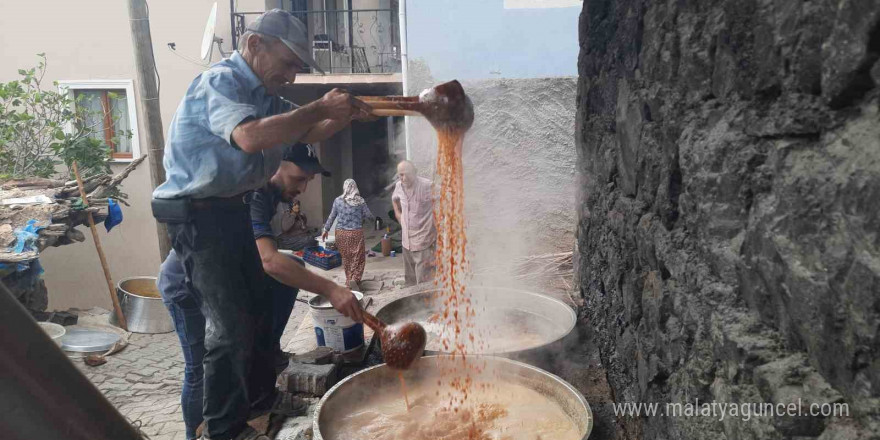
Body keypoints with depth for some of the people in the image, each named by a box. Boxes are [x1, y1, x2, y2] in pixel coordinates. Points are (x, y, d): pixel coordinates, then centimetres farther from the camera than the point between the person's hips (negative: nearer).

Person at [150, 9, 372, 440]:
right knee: (230, 326, -6)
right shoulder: (219, 82, -18)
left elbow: (307, 133, 16)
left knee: (258, 308, 18)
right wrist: (320, 107, -30)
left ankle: (261, 400, 36)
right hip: (197, 215, -10)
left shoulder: (264, 94, 10)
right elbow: (250, 137, -37)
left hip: (231, 209, 10)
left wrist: (345, 115, -3)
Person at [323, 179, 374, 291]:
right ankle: (355, 279, -16)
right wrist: (374, 217, 23)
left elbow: (332, 216, 6)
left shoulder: (338, 201, -1)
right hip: (356, 232, -2)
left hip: (341, 233, 2)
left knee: (346, 257, 15)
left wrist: (326, 229, 18)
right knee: (358, 257, 2)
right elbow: (369, 216, 0)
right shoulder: (360, 201, -6)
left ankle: (349, 280, 23)